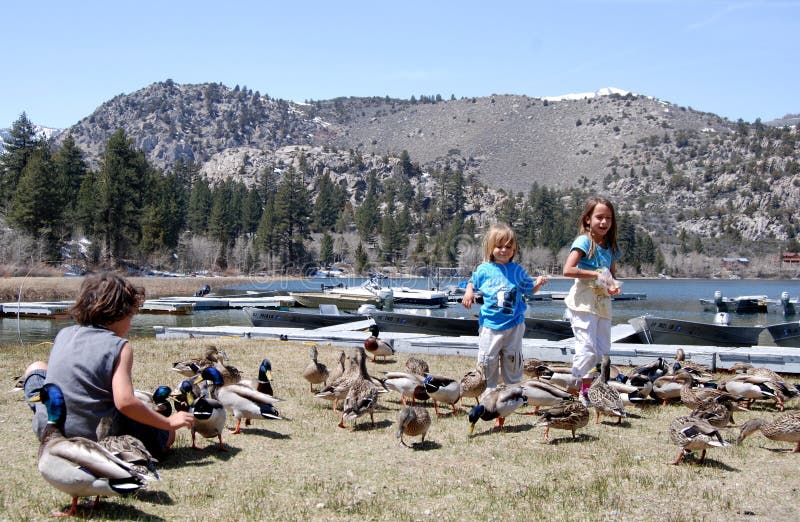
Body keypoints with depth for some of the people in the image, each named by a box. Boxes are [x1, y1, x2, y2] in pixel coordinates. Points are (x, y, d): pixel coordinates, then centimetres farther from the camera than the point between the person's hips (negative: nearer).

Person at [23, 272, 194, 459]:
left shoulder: (63, 334, 6)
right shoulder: (119, 347, -10)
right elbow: (124, 402, -21)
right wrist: (168, 423, -12)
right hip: (97, 440, -4)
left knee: (36, 368, 30)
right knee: (167, 433, 16)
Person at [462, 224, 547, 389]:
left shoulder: (517, 270, 0)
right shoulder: (484, 269, -2)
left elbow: (529, 290, 9)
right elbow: (472, 282, 15)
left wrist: (538, 283, -11)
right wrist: (468, 292, -6)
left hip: (514, 324, 1)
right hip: (490, 324, -1)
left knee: (512, 359, 13)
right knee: (488, 359, 2)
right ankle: (488, 388, 17)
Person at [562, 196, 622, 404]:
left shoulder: (610, 247, 13)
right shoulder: (584, 241, -9)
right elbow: (568, 270, -20)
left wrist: (614, 285, 0)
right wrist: (595, 274, -20)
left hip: (603, 303, 8)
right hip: (584, 303, -8)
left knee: (603, 351, 10)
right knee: (587, 349, -10)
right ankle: (583, 392, -1)